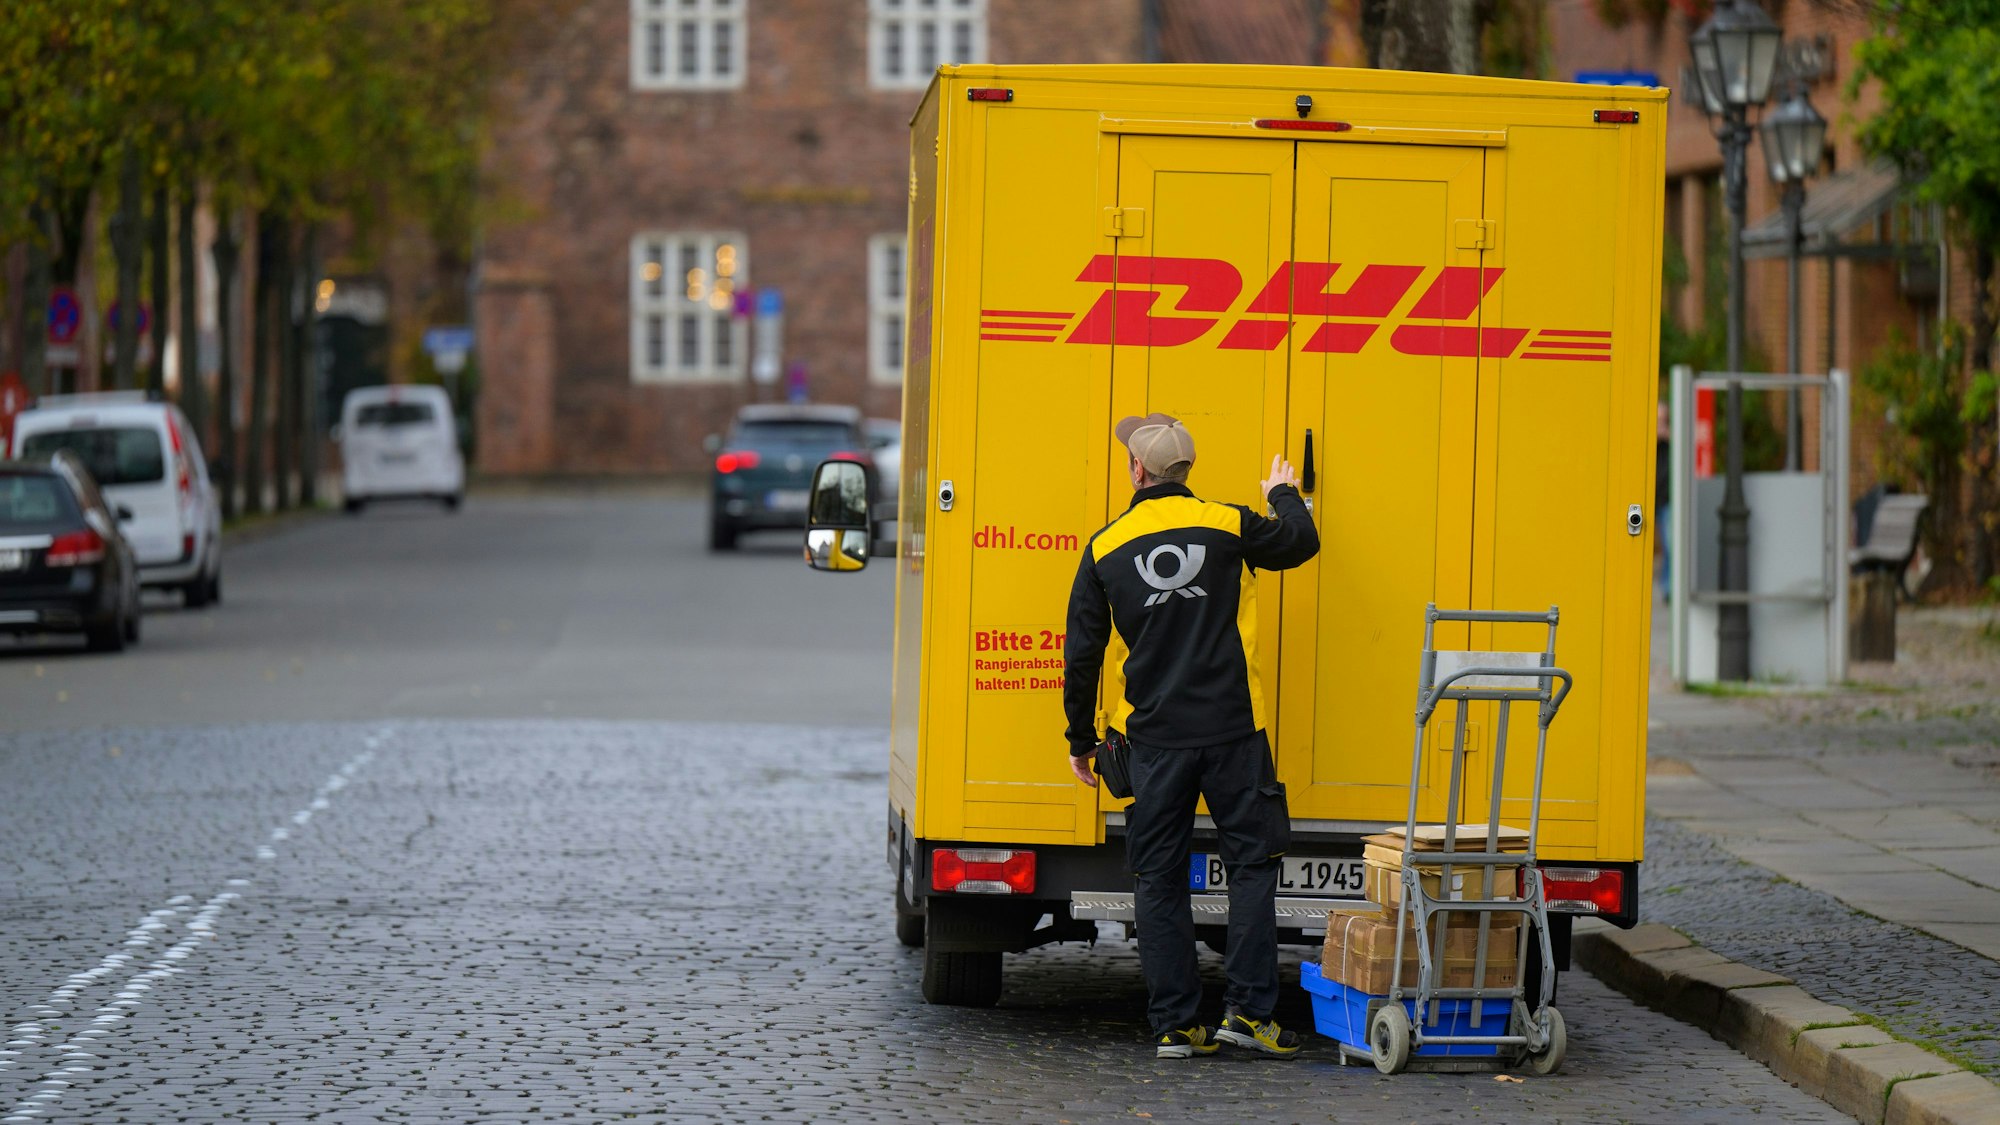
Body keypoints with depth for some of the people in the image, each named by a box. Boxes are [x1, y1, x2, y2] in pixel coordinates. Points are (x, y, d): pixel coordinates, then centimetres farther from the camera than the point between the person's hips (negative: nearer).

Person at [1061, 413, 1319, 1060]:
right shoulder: (1228, 525, -2)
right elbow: (1301, 543, 16)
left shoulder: (1106, 549, 2)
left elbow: (1082, 654, 5)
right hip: (1232, 732, -1)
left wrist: (1080, 740, 16)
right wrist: (1284, 495, 37)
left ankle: (1174, 1025, 5)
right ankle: (1248, 1011, 1)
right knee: (1253, 866, 7)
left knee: (1159, 881, 6)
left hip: (1154, 739, 1)